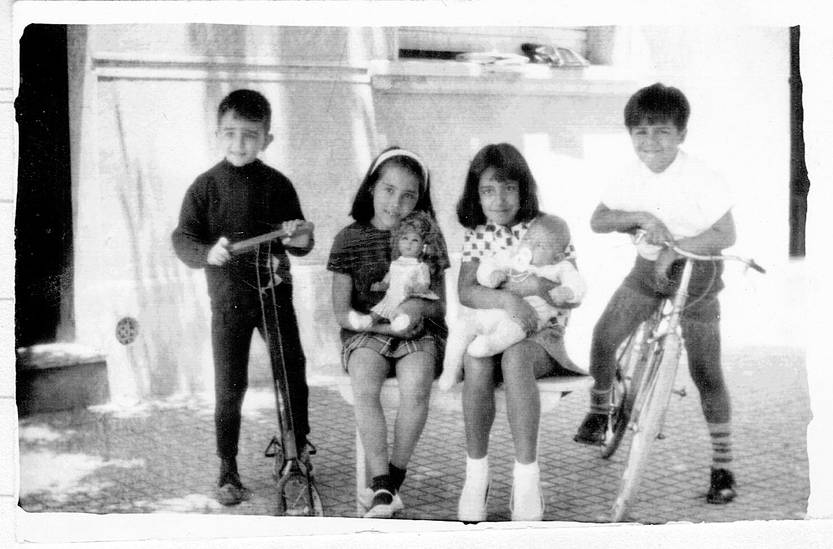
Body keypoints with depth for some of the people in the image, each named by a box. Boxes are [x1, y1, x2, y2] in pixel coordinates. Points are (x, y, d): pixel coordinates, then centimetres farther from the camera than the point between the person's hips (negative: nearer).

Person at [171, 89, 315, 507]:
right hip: (229, 299, -1)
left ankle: (299, 445, 28)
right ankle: (228, 472, 12)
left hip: (275, 292, 2)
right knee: (229, 388, 1)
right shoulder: (205, 186, -2)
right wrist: (207, 253, -27)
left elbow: (302, 245, 5)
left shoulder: (277, 184, 2)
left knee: (293, 373, 6)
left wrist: (299, 238, -19)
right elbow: (182, 238, -7)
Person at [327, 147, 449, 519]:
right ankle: (383, 489, -26)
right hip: (367, 332, 0)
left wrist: (419, 307, -16)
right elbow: (342, 313, 1)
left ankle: (392, 481, -16)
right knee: (364, 385, -32)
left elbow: (440, 306, 8)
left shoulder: (428, 236, 5)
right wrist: (387, 324, -13)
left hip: (420, 334, 0)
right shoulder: (349, 239, 2)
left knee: (416, 386, -32)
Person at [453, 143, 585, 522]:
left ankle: (527, 476, -31)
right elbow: (466, 292, -7)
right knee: (476, 361, -32)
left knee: (514, 357, -36)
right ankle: (476, 473, -20)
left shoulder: (550, 229, 0)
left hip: (543, 337, -2)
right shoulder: (476, 236, 7)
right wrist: (507, 298, -24)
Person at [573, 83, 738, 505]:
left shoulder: (700, 179, -21)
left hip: (696, 273, -4)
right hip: (649, 268, 4)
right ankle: (599, 412, 22)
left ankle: (722, 467, 6)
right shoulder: (633, 176, -7)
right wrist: (641, 218, -28)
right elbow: (597, 220, -11)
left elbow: (726, 234, -23)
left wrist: (675, 248, -32)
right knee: (604, 334, -5)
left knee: (706, 374, -4)